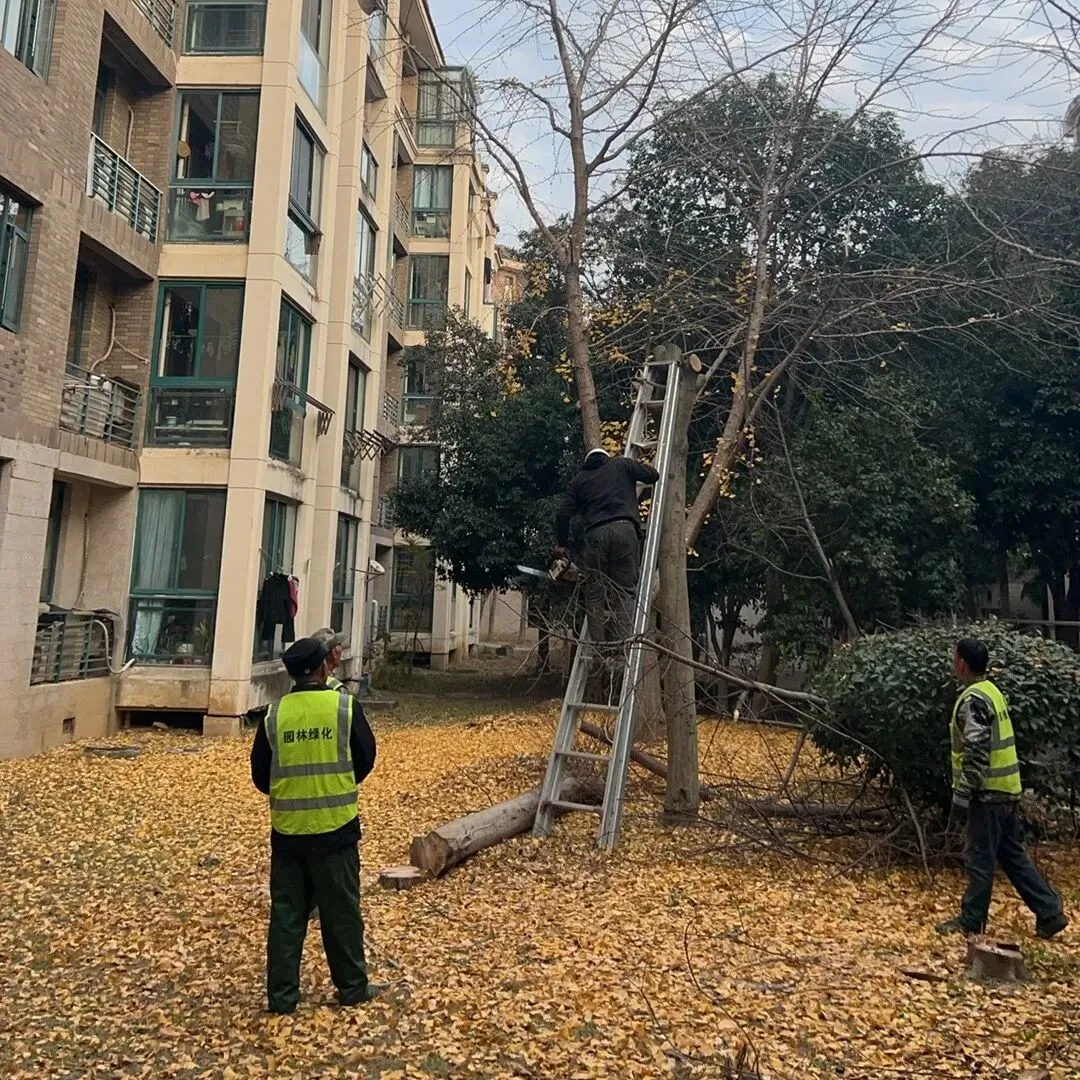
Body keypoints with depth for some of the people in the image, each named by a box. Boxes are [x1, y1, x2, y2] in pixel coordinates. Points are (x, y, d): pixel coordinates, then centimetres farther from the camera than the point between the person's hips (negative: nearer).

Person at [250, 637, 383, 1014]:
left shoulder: (274, 714, -4)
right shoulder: (345, 706, -9)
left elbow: (260, 775, 4)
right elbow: (366, 758, 0)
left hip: (287, 830, 2)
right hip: (336, 827, -2)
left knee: (286, 912, 13)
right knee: (341, 910, 12)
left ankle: (282, 994, 19)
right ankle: (352, 986, 24)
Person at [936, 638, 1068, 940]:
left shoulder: (973, 700, -19)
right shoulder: (992, 692, 12)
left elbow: (976, 752, -24)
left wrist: (962, 792, -18)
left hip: (988, 792, -9)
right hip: (1006, 789, 9)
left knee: (979, 858, 1)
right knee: (1012, 854, 18)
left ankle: (971, 921, 12)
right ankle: (1049, 912, 20)